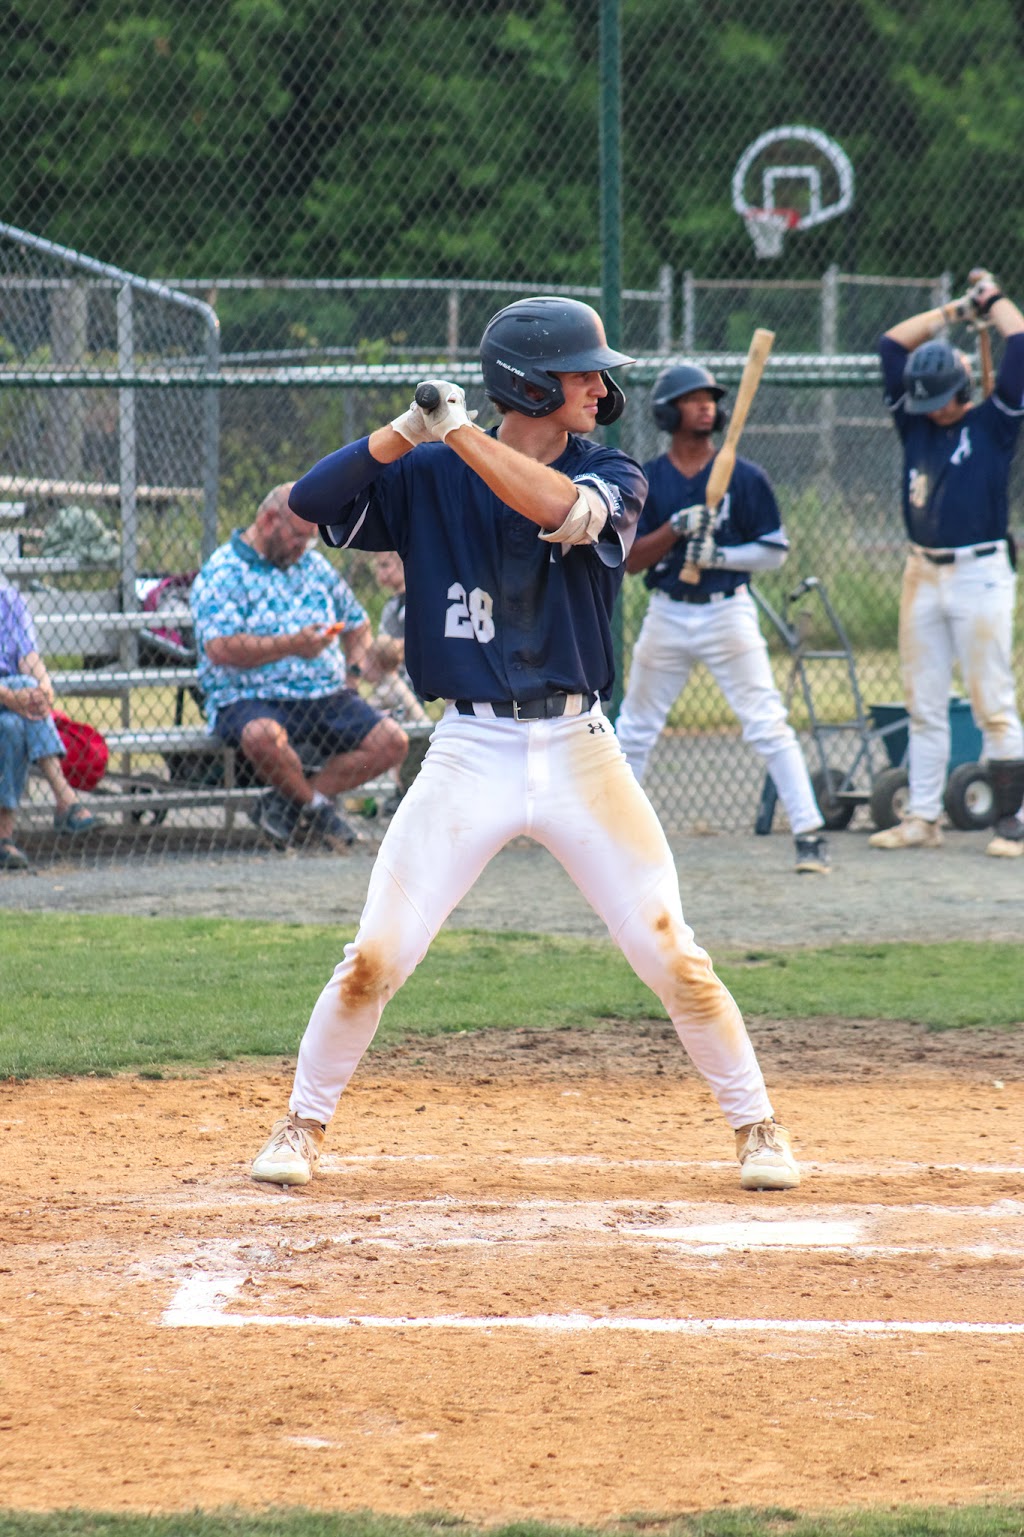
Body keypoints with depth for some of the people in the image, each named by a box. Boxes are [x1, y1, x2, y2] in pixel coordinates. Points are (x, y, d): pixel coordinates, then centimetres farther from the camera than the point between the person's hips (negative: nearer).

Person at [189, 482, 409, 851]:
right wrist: (292, 646, -19)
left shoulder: (314, 565, 19)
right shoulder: (222, 574, -4)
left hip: (326, 696, 6)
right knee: (263, 737, -41)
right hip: (249, 699, -6)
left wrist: (353, 669, 11)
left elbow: (357, 623, 31)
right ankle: (316, 805, -10)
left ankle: (287, 800, -6)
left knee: (391, 741, -15)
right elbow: (220, 649, -19)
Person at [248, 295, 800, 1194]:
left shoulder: (610, 477, 2)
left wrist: (457, 431, -21)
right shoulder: (428, 478, 2)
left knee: (672, 955, -2)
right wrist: (411, 428, -17)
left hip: (578, 750, 1)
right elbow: (311, 500, -8)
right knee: (375, 958, -4)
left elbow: (563, 511, -20)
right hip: (470, 751, 0)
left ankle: (755, 1123, 13)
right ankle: (303, 1126, 14)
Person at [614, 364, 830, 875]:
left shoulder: (745, 478, -2)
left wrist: (719, 555, -17)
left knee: (768, 725, -11)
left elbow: (775, 552, -1)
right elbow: (631, 559, -3)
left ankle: (810, 834, -12)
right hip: (666, 616, 3)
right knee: (634, 729, 11)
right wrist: (676, 529, -19)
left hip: (728, 612, -2)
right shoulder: (647, 481, 3)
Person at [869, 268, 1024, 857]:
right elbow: (894, 344, 13)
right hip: (924, 573, 5)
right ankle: (922, 819, 11)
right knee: (924, 706, 7)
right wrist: (957, 310, 14)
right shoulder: (916, 421, 12)